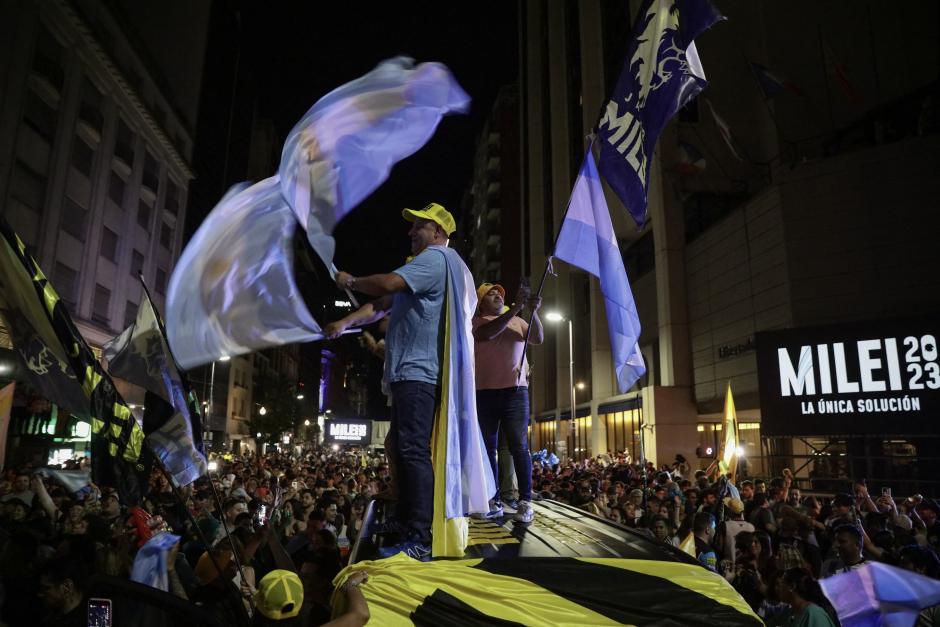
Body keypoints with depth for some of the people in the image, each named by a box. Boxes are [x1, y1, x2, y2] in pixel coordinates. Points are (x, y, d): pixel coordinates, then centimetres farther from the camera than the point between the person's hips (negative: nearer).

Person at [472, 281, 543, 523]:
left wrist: (533, 311, -14)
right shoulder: (476, 321, 7)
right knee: (488, 448, 3)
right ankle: (494, 502, 9)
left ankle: (525, 502, -6)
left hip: (515, 390, 0)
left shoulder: (517, 321, 16)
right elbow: (486, 333, -15)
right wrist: (516, 308, -20)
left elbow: (538, 338, 2)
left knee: (519, 446, -7)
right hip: (484, 392, 0)